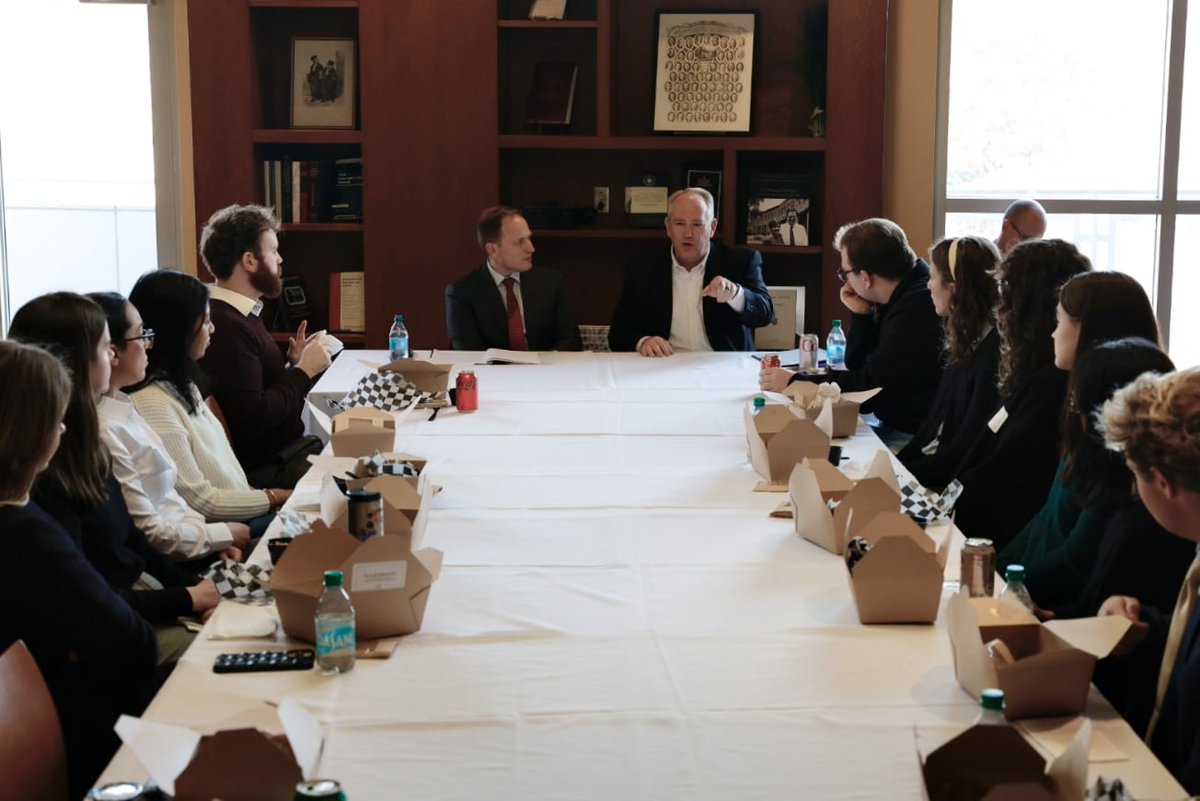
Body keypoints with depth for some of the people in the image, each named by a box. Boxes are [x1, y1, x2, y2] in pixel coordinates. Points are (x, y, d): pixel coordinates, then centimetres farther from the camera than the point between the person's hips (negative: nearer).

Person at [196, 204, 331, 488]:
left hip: (286, 448, 10)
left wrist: (293, 364, 5)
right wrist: (303, 371, -15)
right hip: (265, 469, -10)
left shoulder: (240, 315, 13)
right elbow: (253, 418, -24)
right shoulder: (226, 327, -20)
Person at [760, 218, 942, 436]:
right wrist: (862, 315, -1)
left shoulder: (918, 306, -21)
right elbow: (857, 366, 16)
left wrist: (795, 382, -10)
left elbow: (872, 384, -20)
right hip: (896, 428, 9)